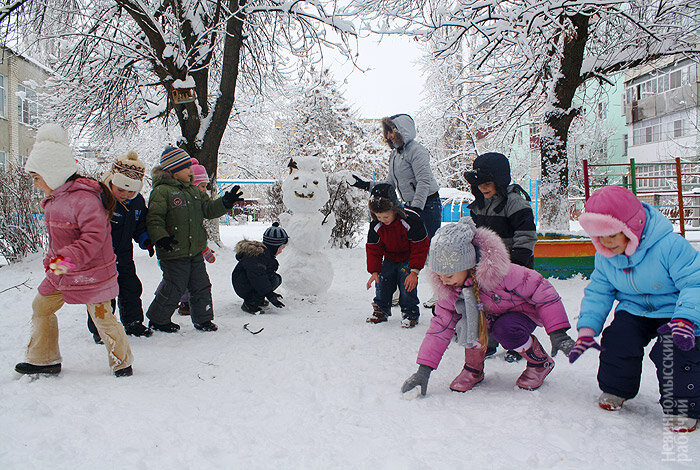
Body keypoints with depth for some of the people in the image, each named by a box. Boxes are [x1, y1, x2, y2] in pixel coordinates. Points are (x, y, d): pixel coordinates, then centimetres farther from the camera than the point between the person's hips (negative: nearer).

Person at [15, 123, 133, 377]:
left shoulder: (84, 198, -23)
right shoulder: (54, 199, 8)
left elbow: (95, 235, -29)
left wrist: (70, 258, -36)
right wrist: (53, 258, 16)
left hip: (90, 271, -9)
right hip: (61, 272, 9)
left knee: (102, 317, -1)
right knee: (41, 307, 16)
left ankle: (122, 362, 18)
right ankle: (44, 359, 31)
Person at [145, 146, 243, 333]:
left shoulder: (193, 190, 14)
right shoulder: (161, 191, -12)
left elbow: (208, 209, 18)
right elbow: (153, 219, -16)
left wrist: (225, 203, 2)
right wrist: (161, 238, -30)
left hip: (195, 252, 7)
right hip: (174, 253, -7)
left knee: (201, 286, 11)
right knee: (174, 289, 2)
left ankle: (203, 319, 25)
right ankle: (157, 320, 22)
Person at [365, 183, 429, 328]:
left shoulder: (411, 220, -30)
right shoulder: (376, 225, -17)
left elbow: (420, 246, -22)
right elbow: (373, 249, -4)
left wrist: (414, 271, -25)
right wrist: (374, 271, -14)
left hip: (408, 259, -4)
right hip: (390, 259, 4)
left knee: (407, 284, -17)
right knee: (382, 282, -2)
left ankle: (410, 313, 2)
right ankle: (381, 310, 19)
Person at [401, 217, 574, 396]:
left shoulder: (497, 271, -35)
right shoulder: (449, 289, -19)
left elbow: (540, 290, -25)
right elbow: (440, 327, -13)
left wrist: (558, 332, -27)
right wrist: (424, 369, -19)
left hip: (524, 313, -3)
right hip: (490, 317, 4)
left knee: (505, 330, -35)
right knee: (468, 321, -28)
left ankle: (541, 362, -5)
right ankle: (473, 368, -4)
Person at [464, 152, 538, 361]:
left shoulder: (515, 201, -16)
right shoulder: (479, 204, 7)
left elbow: (526, 235, -19)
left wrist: (518, 262, -25)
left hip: (513, 265, -6)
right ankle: (489, 342, 27)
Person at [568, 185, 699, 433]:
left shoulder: (670, 246, -27)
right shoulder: (605, 257, -7)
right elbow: (598, 292, 3)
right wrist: (587, 328, -7)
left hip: (673, 310, -5)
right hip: (635, 310, 5)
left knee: (674, 348, -25)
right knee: (618, 338, -17)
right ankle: (615, 389, 11)